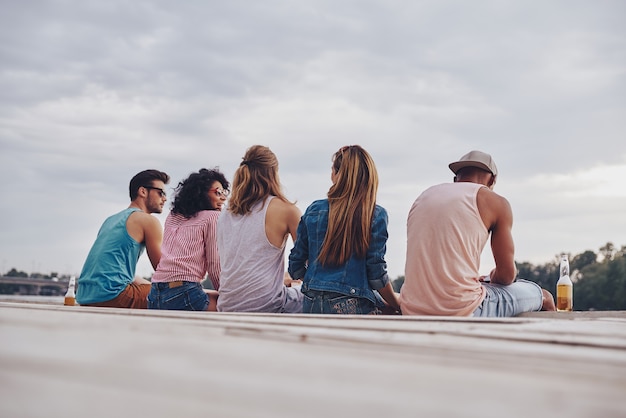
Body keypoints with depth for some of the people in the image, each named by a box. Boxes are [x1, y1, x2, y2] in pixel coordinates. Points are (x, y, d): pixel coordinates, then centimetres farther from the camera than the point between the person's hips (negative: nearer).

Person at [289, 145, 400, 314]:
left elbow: (295, 268, 12)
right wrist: (397, 304, 9)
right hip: (351, 307, -5)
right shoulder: (376, 215, -3)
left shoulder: (314, 210, 7)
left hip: (311, 305, 5)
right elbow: (376, 274, -6)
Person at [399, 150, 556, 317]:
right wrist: (492, 278, 27)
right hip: (462, 312, -6)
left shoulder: (422, 197, 18)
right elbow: (507, 274, 5)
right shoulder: (496, 203, 4)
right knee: (543, 296, 18)